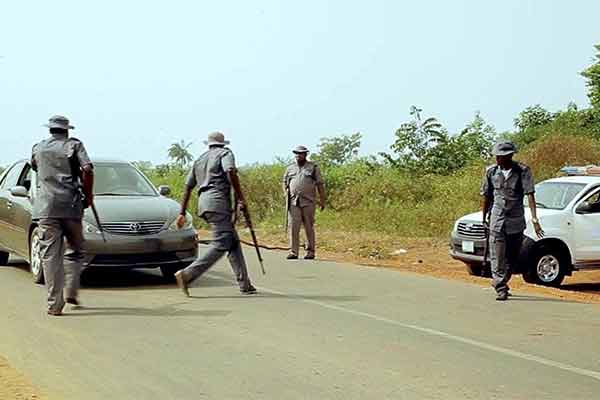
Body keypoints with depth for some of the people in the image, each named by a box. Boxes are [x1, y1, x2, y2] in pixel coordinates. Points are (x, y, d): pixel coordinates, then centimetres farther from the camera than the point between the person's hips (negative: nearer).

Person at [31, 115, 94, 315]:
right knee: (74, 250, 16)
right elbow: (87, 169, -9)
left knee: (50, 255, 0)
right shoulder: (74, 145, 5)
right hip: (71, 205, -1)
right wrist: (88, 194, 2)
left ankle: (54, 304, -5)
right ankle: (71, 292, 8)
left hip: (45, 207, 1)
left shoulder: (38, 148, 13)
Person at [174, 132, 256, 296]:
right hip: (217, 201, -8)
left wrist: (182, 213, 26)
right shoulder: (225, 153, 8)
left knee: (233, 242, 10)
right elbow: (231, 172, -13)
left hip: (203, 202, 8)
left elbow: (188, 187, 24)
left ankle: (245, 284, 6)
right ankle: (187, 275, -23)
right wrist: (240, 197, -11)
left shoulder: (200, 159, 27)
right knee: (221, 244, -13)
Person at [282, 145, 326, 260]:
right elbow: (285, 182, 24)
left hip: (308, 202, -2)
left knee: (309, 228, 2)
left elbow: (320, 185, 5)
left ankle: (310, 252, 8)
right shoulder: (290, 168, 16)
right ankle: (293, 252, -3)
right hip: (293, 202, 2)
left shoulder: (313, 167, 7)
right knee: (293, 227, -5)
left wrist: (322, 200, -1)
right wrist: (286, 193, 5)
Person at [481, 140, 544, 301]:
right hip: (497, 221, 0)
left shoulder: (523, 171, -8)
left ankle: (500, 283, 30)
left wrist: (534, 218, -24)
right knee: (498, 258, -9)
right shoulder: (491, 171, 0)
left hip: (516, 222, 0)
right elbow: (487, 196, 11)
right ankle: (501, 289, -8)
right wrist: (484, 217, 16)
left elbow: (530, 195, -14)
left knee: (512, 258, 11)